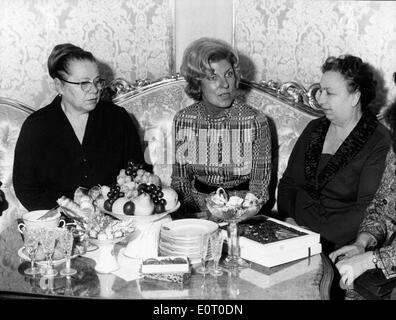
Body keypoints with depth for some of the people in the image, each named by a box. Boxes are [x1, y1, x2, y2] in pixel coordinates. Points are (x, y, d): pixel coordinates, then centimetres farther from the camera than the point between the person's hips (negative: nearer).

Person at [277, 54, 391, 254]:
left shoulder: (379, 143, -7)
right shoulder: (314, 129, 13)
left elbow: (368, 210, -14)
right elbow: (288, 181, 15)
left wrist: (319, 234, -18)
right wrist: (288, 219, -3)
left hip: (336, 247, -5)